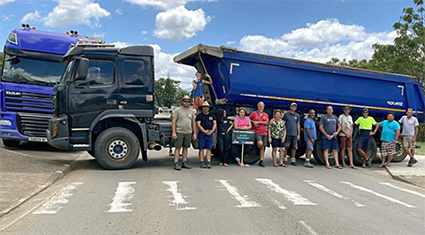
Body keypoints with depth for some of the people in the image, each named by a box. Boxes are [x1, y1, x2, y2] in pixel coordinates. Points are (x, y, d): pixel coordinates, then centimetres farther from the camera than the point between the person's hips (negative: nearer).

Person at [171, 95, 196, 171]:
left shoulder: (191, 111, 14)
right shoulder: (177, 110, 0)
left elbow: (193, 123, 16)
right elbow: (173, 122, -5)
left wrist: (195, 133, 11)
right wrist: (173, 132, -13)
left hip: (188, 133, 5)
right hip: (179, 132, -5)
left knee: (185, 147, 9)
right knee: (178, 147, -5)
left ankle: (184, 163, 16)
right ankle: (176, 163, -2)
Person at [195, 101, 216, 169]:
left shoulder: (212, 115, 16)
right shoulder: (199, 115, 4)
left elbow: (215, 124, 11)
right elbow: (198, 124, -5)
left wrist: (212, 131, -6)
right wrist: (205, 131, -13)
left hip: (210, 134, 3)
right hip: (202, 134, -3)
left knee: (209, 149, 2)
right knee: (201, 149, -1)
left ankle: (208, 163, 2)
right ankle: (202, 162, 2)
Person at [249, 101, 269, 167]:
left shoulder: (266, 115, 13)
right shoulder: (254, 113, 4)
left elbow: (266, 122, 1)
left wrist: (258, 122, -9)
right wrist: (253, 122, -8)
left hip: (264, 133, 4)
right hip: (257, 132, -4)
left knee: (263, 147, 3)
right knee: (260, 143, -27)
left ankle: (261, 161, 9)